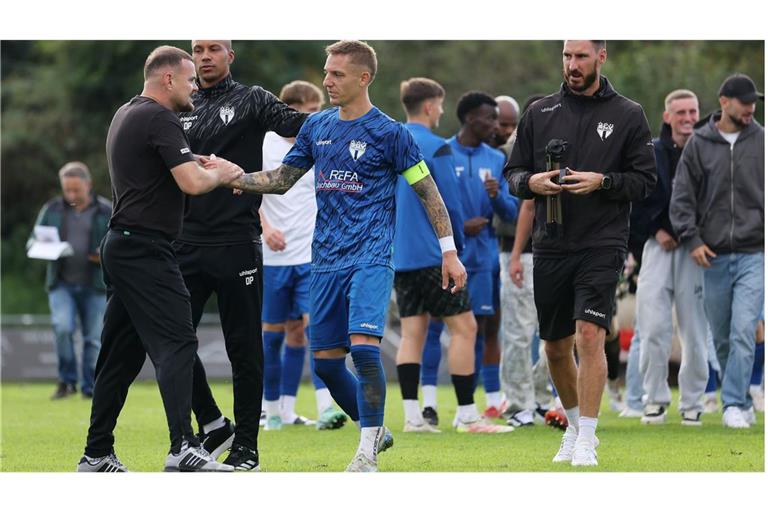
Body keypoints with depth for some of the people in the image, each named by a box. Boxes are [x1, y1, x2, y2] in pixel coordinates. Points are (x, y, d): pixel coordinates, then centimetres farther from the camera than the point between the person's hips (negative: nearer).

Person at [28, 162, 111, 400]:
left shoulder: (107, 212, 3)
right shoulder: (52, 210, 8)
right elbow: (33, 241, 14)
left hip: (95, 285, 0)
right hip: (61, 284, 0)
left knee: (94, 338, -1)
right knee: (62, 327, -19)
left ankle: (90, 388, 10)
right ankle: (67, 381, -6)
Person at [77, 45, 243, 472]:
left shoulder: (127, 114, 18)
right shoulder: (159, 119, -13)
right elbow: (192, 182, -20)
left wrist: (204, 166, 19)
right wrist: (222, 175, -1)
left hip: (121, 245, 10)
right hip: (146, 249, -10)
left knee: (122, 353, 12)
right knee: (176, 344, -16)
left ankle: (97, 455, 14)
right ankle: (183, 448, -27)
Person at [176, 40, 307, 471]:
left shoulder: (251, 101, 1)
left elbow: (295, 123, -16)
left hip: (237, 244, -5)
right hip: (187, 242, 5)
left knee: (244, 347, 1)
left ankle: (246, 445, 9)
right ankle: (214, 426, 17)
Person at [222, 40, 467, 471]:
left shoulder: (389, 132, -4)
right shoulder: (317, 127, 12)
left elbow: (427, 191, 0)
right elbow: (282, 179, 19)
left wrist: (449, 251, -4)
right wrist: (233, 178, 3)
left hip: (370, 259, -6)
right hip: (327, 260, 6)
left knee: (364, 346, -22)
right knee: (326, 361, 5)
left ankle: (368, 453, -14)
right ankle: (375, 431, 26)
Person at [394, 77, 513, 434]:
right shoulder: (435, 147, -10)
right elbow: (450, 203, -11)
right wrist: (458, 244, 3)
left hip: (400, 255, 7)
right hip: (432, 254, -7)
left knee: (412, 331, 6)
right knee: (464, 327, -3)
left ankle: (412, 415, 0)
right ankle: (467, 415, -6)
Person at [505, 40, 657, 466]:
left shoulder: (627, 115, 2)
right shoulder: (540, 112, 9)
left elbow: (645, 179, 2)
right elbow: (513, 171, 13)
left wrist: (602, 182, -15)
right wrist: (531, 182, -9)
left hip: (602, 244, -4)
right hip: (550, 245, 4)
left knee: (590, 335, -16)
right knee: (556, 347, 10)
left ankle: (587, 440, -11)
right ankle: (575, 426, 31)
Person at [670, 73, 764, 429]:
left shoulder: (762, 141, 2)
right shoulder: (699, 144, 2)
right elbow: (682, 196, 3)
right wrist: (691, 239, -7)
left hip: (753, 255, -2)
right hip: (713, 256, 2)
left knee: (743, 332, -14)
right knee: (722, 338, 8)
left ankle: (734, 406, -13)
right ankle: (742, 400, 22)